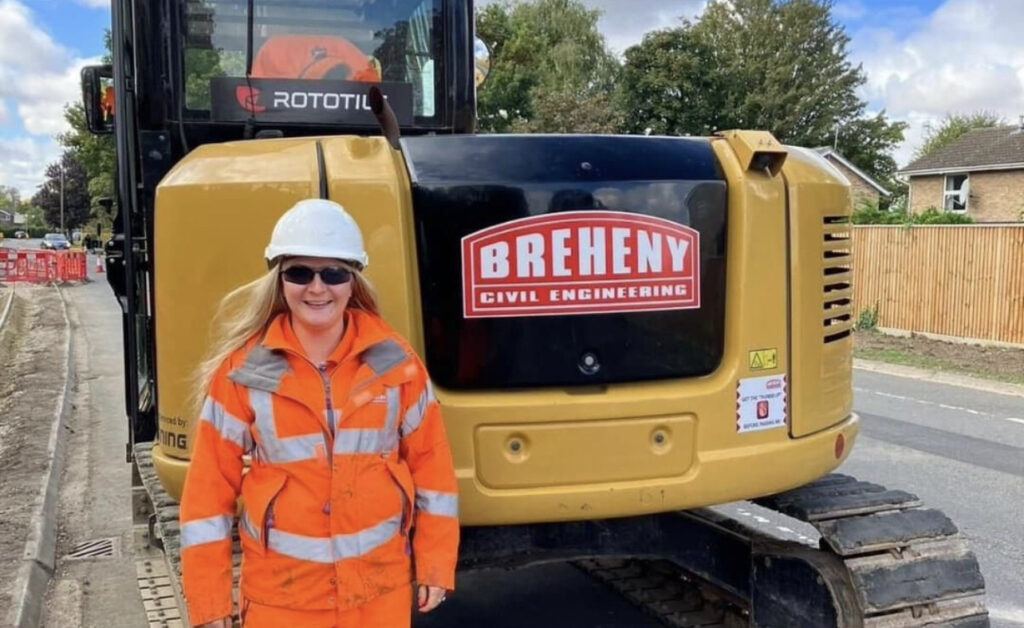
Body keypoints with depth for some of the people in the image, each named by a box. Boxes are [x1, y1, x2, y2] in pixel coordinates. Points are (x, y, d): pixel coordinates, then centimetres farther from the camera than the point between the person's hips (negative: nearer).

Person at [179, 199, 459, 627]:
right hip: (280, 593, -1)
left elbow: (429, 463, 2)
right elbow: (210, 487, -4)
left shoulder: (393, 361, -4)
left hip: (381, 586, 1)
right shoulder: (243, 370, -7)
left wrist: (435, 566, 2)